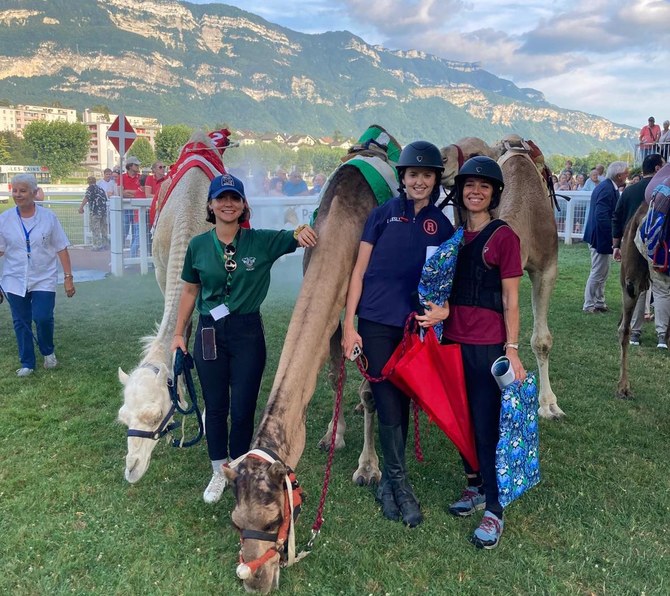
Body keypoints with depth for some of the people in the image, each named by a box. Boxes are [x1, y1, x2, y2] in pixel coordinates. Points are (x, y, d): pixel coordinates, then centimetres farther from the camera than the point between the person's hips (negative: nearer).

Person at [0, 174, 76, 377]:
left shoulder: (48, 217, -4)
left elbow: (61, 248, -2)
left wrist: (68, 277, -5)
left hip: (44, 279, -2)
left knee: (43, 318, -13)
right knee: (21, 322, 7)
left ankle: (48, 352, 17)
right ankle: (27, 363, 23)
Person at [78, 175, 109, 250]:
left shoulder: (91, 188, -3)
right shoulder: (101, 189, 17)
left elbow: (86, 198, -15)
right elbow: (105, 199, 21)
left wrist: (81, 207, -18)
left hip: (95, 211, -7)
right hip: (104, 210, 7)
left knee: (95, 229, -2)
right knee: (103, 228, 14)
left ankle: (97, 245, -4)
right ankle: (104, 245, 21)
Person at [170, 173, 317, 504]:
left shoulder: (262, 241, -6)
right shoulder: (198, 246, -1)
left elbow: (302, 238, -12)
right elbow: (189, 292, 8)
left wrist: (303, 232, -36)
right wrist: (178, 333, 9)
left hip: (248, 332, -1)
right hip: (209, 332, 2)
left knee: (243, 409, 5)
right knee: (215, 408, 11)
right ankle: (218, 473, 31)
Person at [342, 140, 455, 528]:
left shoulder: (443, 226, 6)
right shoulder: (383, 215, 0)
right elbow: (359, 272, 1)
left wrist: (441, 308, -11)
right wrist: (348, 324, -4)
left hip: (415, 326, 2)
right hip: (376, 324, -2)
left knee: (402, 404, 10)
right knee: (388, 406, -2)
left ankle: (389, 482, 26)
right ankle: (401, 486, 12)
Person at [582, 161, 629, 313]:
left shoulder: (606, 186, 10)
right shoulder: (607, 189, -21)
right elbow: (601, 216, -27)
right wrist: (614, 236, -21)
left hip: (598, 235, 10)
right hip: (601, 237, -10)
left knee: (602, 272, 17)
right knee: (598, 273, 0)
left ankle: (599, 302, 27)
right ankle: (589, 305, 10)